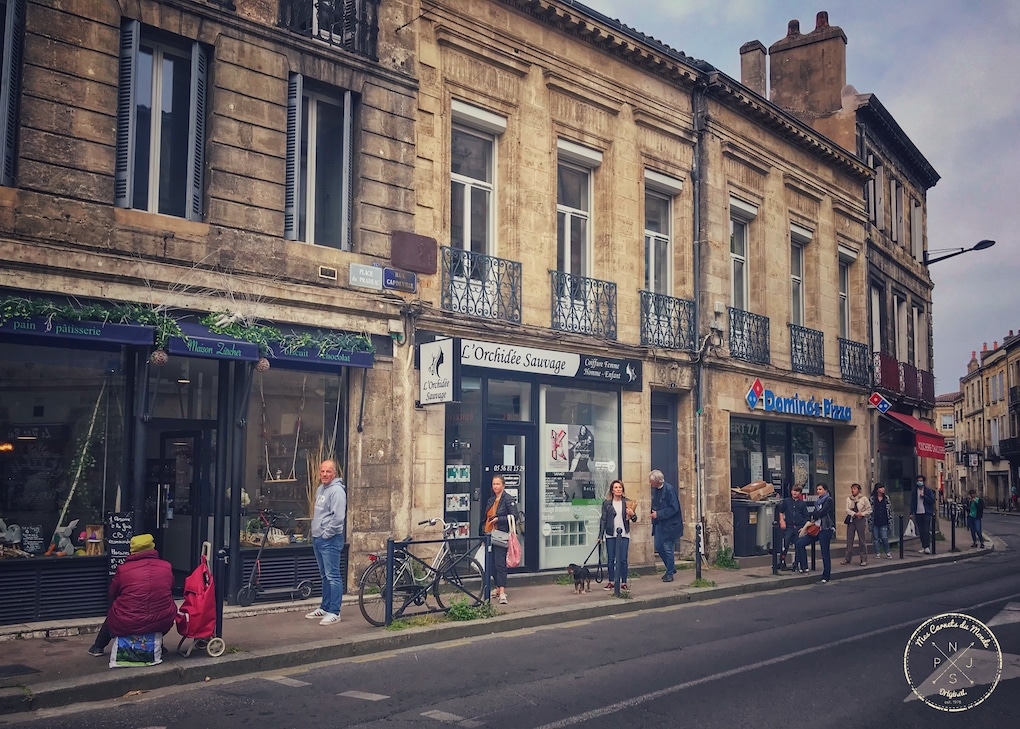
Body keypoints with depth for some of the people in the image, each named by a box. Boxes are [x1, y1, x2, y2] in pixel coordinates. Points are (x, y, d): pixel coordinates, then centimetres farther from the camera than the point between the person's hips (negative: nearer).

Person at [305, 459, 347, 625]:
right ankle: (324, 607, 26)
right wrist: (316, 533, 17)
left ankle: (334, 612, -6)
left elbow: (338, 518, -22)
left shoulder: (337, 490, -15)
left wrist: (326, 534, -16)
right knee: (325, 576, 18)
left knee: (333, 576, -8)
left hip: (330, 540, -10)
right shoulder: (320, 489, 15)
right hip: (317, 538, 10)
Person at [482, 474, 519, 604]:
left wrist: (498, 519, -17)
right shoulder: (491, 500, 16)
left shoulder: (508, 499, -7)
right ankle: (498, 588, 24)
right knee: (492, 564, 10)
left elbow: (515, 516, -15)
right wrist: (484, 530, 16)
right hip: (490, 535, 8)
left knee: (500, 564, -14)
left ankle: (502, 594, -17)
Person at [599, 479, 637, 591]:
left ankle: (624, 582, 8)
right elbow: (603, 519, 4)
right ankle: (611, 581, 16)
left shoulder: (627, 502, 3)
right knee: (611, 559, 5)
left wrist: (632, 515, -16)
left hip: (624, 534, 0)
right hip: (610, 535, 0)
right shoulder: (606, 503, 2)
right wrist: (600, 535, 1)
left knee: (623, 560, -1)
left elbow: (634, 519, 7)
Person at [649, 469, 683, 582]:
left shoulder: (669, 489, -18)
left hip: (669, 525, -8)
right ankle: (671, 568, 29)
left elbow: (674, 508, -20)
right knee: (658, 547, 12)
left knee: (668, 549, -2)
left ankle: (669, 574, 10)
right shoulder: (654, 489, 6)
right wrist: (653, 513, 3)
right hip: (658, 524, 8)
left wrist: (658, 514, -20)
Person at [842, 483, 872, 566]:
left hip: (861, 520, -3)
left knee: (862, 540, -2)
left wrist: (862, 514, -15)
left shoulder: (864, 499, -1)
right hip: (851, 520, 3)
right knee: (849, 540, 5)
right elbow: (847, 510, -1)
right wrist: (855, 514, -17)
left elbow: (869, 510, 1)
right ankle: (847, 558, 12)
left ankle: (864, 560, 4)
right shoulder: (849, 499, 7)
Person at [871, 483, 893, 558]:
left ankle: (888, 553, 8)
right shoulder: (872, 499, -1)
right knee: (876, 538, 5)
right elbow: (870, 510, 1)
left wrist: (890, 520, 6)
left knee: (884, 538, -5)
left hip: (884, 523, 1)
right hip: (875, 523, -1)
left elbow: (889, 510, 10)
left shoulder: (886, 498, 6)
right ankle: (877, 553, 15)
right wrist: (870, 522, -2)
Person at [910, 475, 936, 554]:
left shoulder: (928, 491, 2)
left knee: (926, 530, -10)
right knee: (921, 531, 5)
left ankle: (927, 547, -13)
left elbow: (932, 501, -5)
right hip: (918, 513, 3)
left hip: (926, 513, -3)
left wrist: (923, 496, -14)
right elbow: (912, 502, 11)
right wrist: (911, 513, 4)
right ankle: (923, 546, 12)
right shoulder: (914, 492, 10)